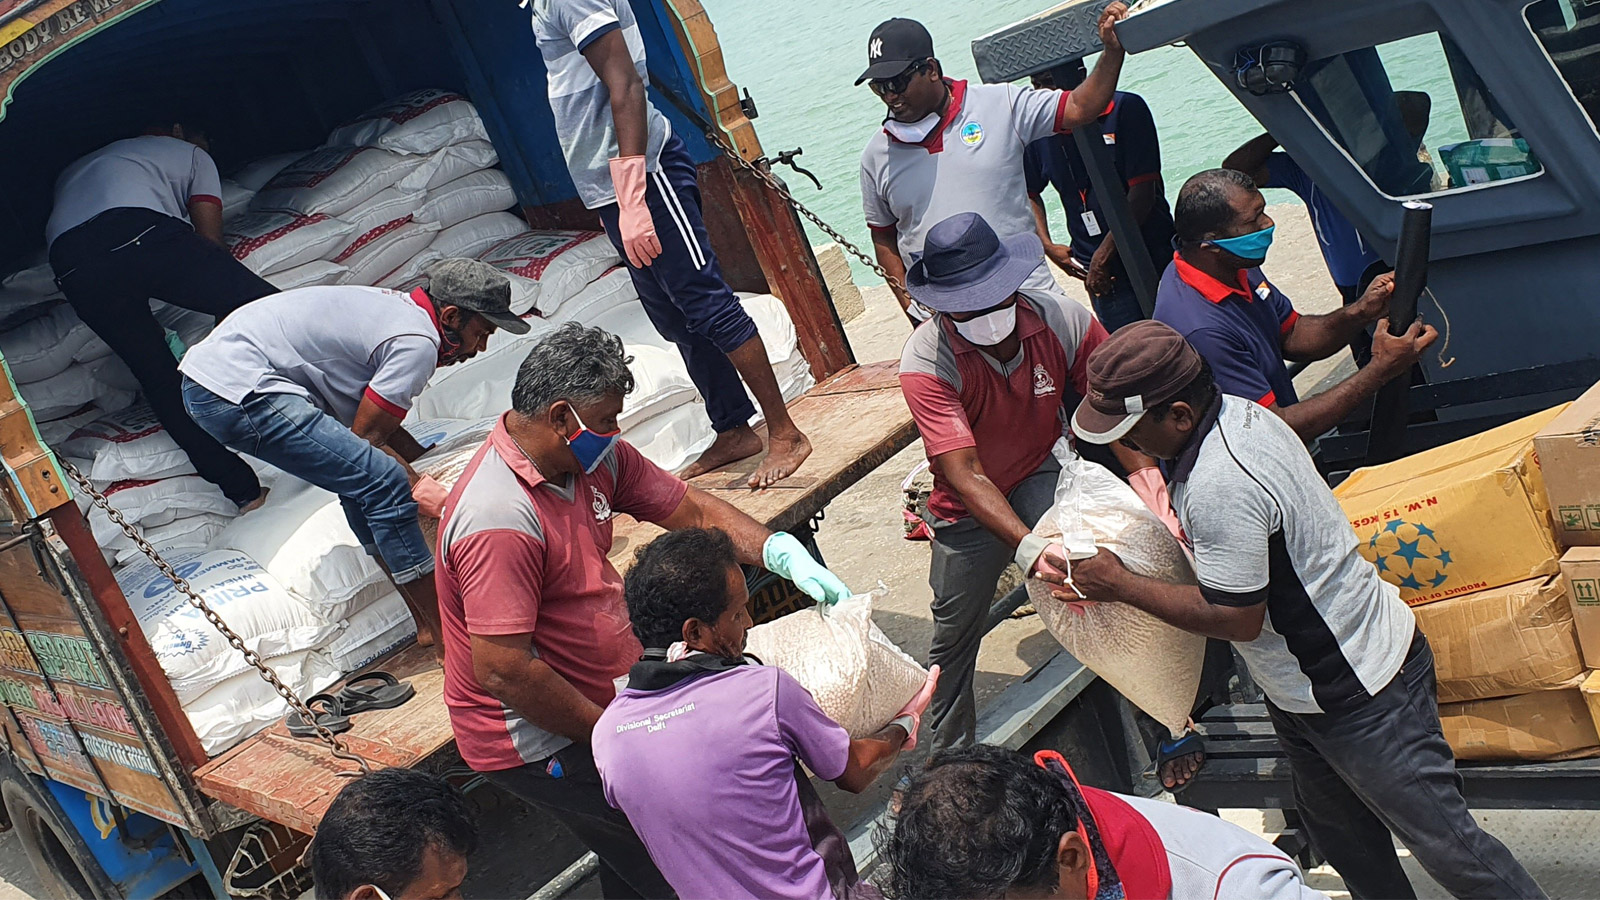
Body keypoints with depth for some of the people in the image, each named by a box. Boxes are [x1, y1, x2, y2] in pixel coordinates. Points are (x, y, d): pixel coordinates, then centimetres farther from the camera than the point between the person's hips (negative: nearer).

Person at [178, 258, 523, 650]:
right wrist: (418, 485, 1)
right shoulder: (418, 342, -13)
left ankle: (427, 623, 17)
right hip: (239, 391, -11)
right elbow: (365, 437, -8)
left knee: (361, 479, 14)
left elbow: (374, 417, 22)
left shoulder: (402, 309, 16)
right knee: (383, 482, -12)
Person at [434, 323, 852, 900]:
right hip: (538, 740, -8)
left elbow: (693, 511, 6)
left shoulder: (595, 456, -1)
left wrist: (785, 553, -9)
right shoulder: (500, 521, -30)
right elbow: (503, 672, -30)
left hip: (598, 704, 9)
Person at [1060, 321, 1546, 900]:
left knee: (1445, 842, 6)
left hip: (1359, 695, -10)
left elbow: (1236, 617, -25)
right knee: (1338, 831, 25)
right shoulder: (1237, 411, -3)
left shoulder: (1218, 486, -33)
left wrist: (1119, 585, -18)